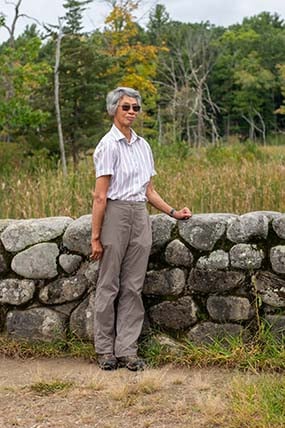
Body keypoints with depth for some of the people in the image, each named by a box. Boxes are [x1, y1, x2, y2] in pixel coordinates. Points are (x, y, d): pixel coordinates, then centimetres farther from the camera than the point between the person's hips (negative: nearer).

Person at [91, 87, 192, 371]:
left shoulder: (142, 145, 12)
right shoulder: (108, 145, -8)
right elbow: (100, 196, -12)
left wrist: (173, 212, 6)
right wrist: (95, 236, -13)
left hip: (141, 217, 6)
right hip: (116, 214, -6)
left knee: (133, 286, 6)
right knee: (109, 285, 3)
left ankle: (127, 350, 12)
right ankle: (105, 350, 14)